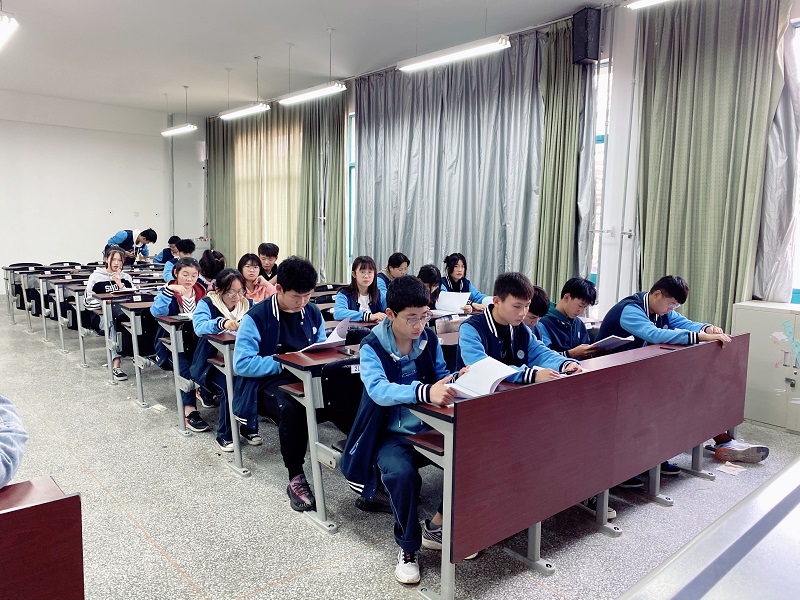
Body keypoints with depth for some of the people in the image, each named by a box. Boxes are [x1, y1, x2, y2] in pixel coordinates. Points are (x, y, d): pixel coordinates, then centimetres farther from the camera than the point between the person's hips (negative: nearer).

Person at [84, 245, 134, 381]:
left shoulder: (126, 277, 17)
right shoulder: (96, 277, 8)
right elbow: (88, 300, 3)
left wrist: (120, 284, -7)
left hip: (120, 312, 3)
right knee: (110, 324, -36)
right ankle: (116, 364, -46)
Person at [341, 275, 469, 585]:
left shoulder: (429, 338, 0)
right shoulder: (372, 347, -14)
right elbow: (379, 390, -31)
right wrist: (425, 392, -48)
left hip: (428, 429, 5)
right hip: (391, 435, -4)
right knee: (401, 473, -34)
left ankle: (436, 526, 4)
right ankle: (408, 548, -5)